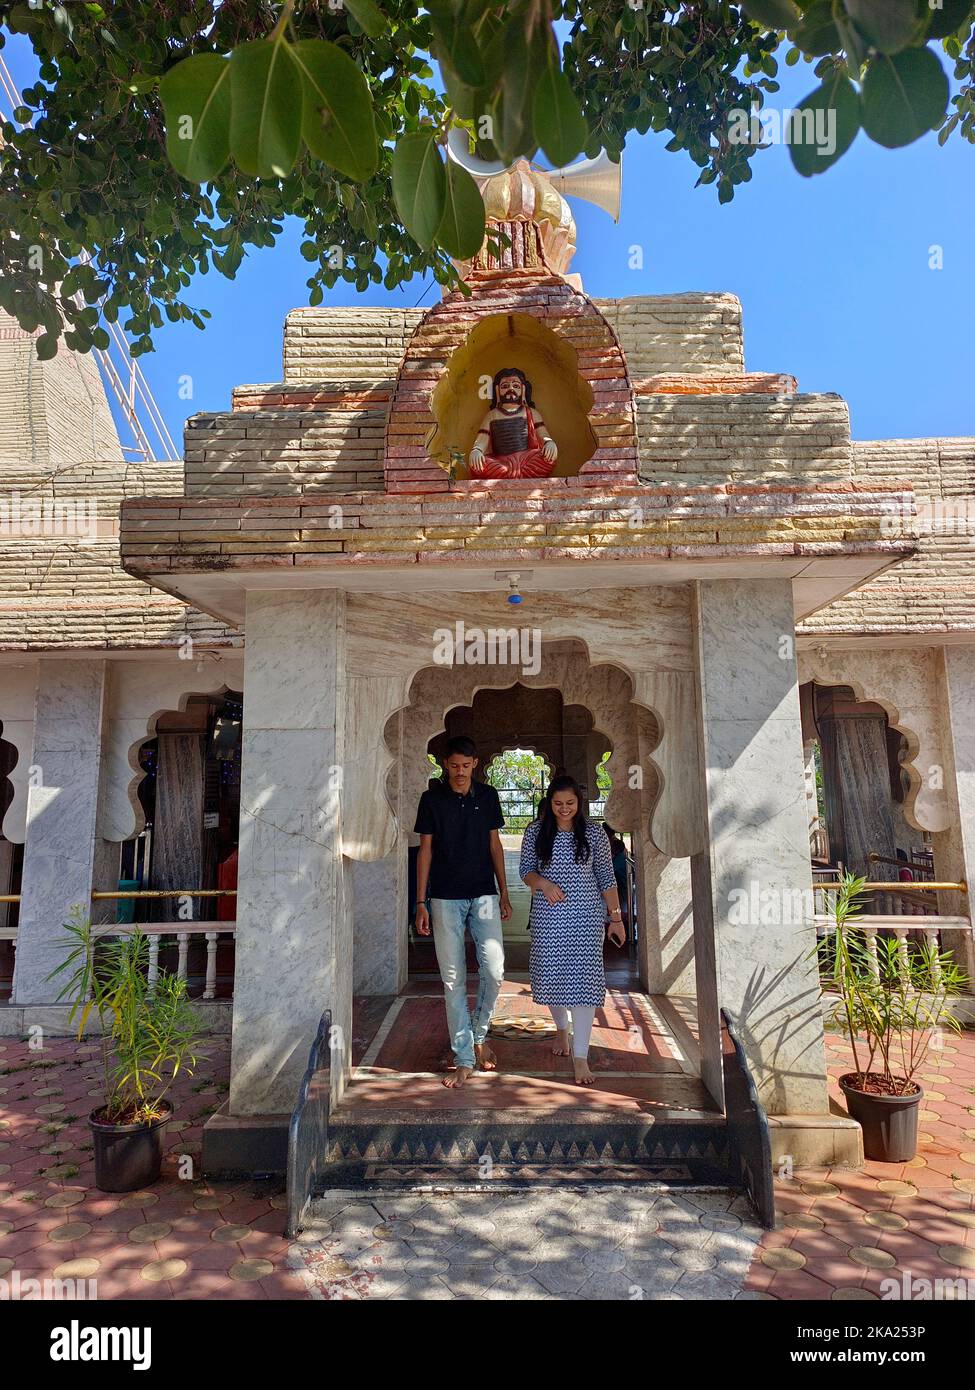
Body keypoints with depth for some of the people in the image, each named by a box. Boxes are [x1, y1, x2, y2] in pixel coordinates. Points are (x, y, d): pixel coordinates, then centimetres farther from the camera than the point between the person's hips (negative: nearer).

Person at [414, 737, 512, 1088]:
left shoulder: (488, 796, 6)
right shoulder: (432, 799, 0)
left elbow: (495, 845, 11)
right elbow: (425, 850, 2)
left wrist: (504, 894, 9)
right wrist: (421, 903, -2)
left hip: (484, 895, 1)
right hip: (445, 898, -1)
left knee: (494, 970, -7)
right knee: (453, 979, 2)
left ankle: (479, 1034, 20)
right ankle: (464, 1058, 13)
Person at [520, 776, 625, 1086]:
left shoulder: (594, 833, -1)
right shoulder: (536, 832, 1)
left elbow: (607, 878, 3)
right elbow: (526, 870, 6)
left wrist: (616, 918, 2)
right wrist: (543, 883, -15)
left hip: (586, 917, -1)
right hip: (548, 916, 2)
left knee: (583, 979, -6)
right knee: (551, 976, 10)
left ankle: (580, 1057, 1)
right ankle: (562, 1031, 39)